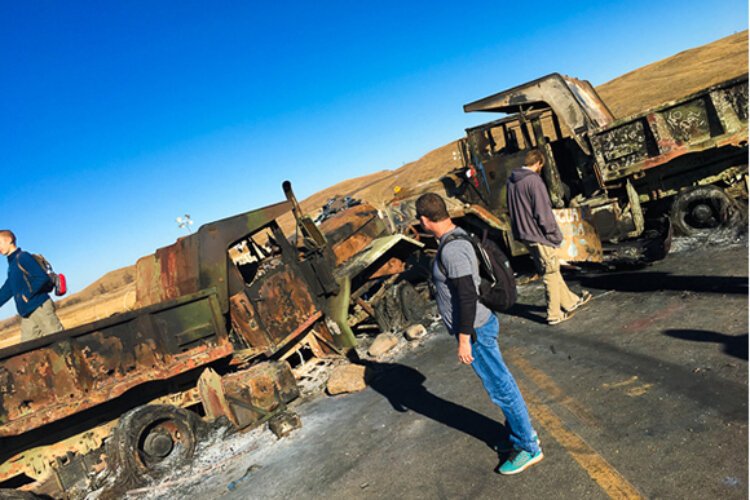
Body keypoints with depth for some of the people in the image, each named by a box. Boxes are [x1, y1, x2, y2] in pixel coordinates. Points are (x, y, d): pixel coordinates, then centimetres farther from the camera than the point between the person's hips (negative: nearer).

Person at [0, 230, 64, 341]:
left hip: (40, 307, -9)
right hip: (26, 315, 9)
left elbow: (42, 277, -16)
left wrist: (27, 295, -13)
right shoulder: (11, 266, 20)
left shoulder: (22, 257, -5)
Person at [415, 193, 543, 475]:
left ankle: (528, 447, 19)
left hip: (475, 330, -10)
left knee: (500, 388, 4)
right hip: (478, 325, 10)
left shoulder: (451, 250, -25)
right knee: (500, 384, 20)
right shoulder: (457, 238, 7)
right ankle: (519, 434, 36)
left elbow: (467, 296, -26)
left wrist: (464, 339, -21)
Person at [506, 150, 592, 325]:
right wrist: (555, 234, -9)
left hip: (524, 234, 9)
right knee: (550, 273, 5)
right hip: (538, 234, -8)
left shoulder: (511, 181, 7)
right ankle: (554, 314, 15)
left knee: (550, 270, 19)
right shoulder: (534, 180, -18)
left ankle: (570, 301, 32)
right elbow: (543, 212, -19)